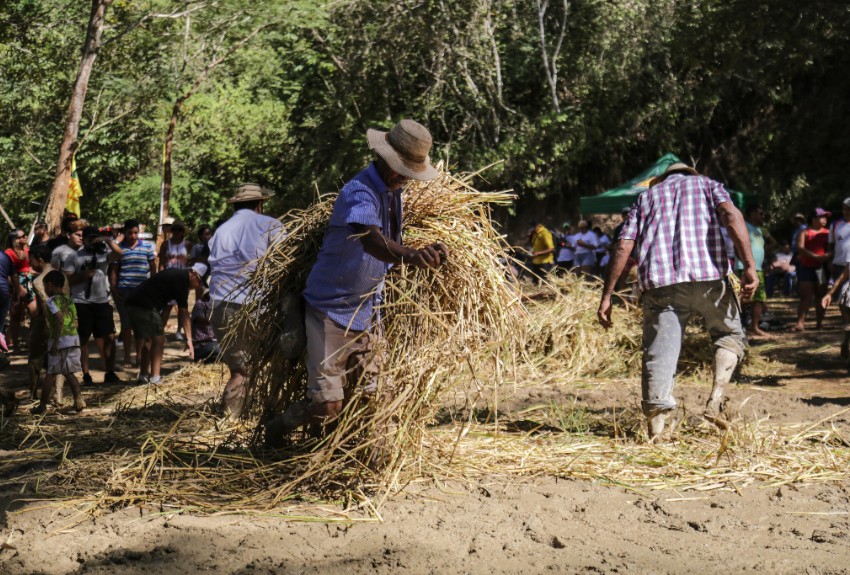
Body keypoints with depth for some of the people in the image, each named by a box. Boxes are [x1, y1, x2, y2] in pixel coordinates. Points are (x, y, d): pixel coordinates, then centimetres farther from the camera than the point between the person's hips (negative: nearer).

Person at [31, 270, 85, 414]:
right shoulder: (69, 300, 16)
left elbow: (60, 319, -20)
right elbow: (75, 322, 13)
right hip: (74, 339, 6)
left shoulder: (52, 300, -6)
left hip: (60, 340, -6)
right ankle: (78, 399, -4)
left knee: (51, 374, 2)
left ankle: (42, 405, 9)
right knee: (69, 372, 12)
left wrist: (55, 342, -19)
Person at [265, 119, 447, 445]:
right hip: (331, 309, -8)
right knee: (326, 404, -7)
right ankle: (276, 430, 22)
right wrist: (413, 256, -63)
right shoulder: (359, 193, -24)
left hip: (366, 312, 8)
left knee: (370, 397, 4)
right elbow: (373, 242, -46)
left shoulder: (393, 191, 4)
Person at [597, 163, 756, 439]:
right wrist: (750, 266, -9)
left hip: (659, 282, 1)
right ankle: (715, 399, 3)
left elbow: (623, 247, 14)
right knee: (730, 334, 21)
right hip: (707, 276, -1)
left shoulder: (647, 196, 27)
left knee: (659, 354, 2)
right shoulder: (707, 185, 22)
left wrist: (607, 296, 13)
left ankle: (655, 427, -7)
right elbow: (731, 214, -1)